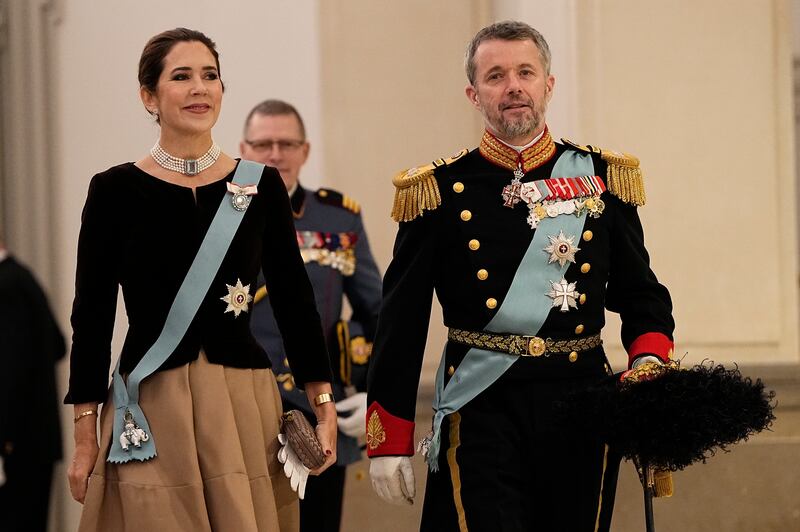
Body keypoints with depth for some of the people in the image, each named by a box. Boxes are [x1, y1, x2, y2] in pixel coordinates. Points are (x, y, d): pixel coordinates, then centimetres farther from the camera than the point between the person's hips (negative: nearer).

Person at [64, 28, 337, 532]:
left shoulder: (261, 185, 5)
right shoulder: (116, 189, -1)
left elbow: (295, 300, 9)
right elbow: (92, 315, 0)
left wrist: (324, 405, 5)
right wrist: (86, 434, -3)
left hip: (246, 405, 2)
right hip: (149, 413, -2)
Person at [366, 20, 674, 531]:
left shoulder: (603, 178, 7)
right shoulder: (439, 191, 1)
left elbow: (640, 293, 12)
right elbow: (402, 322, 3)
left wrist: (649, 364, -10)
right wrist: (389, 441, 1)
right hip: (481, 407, -2)